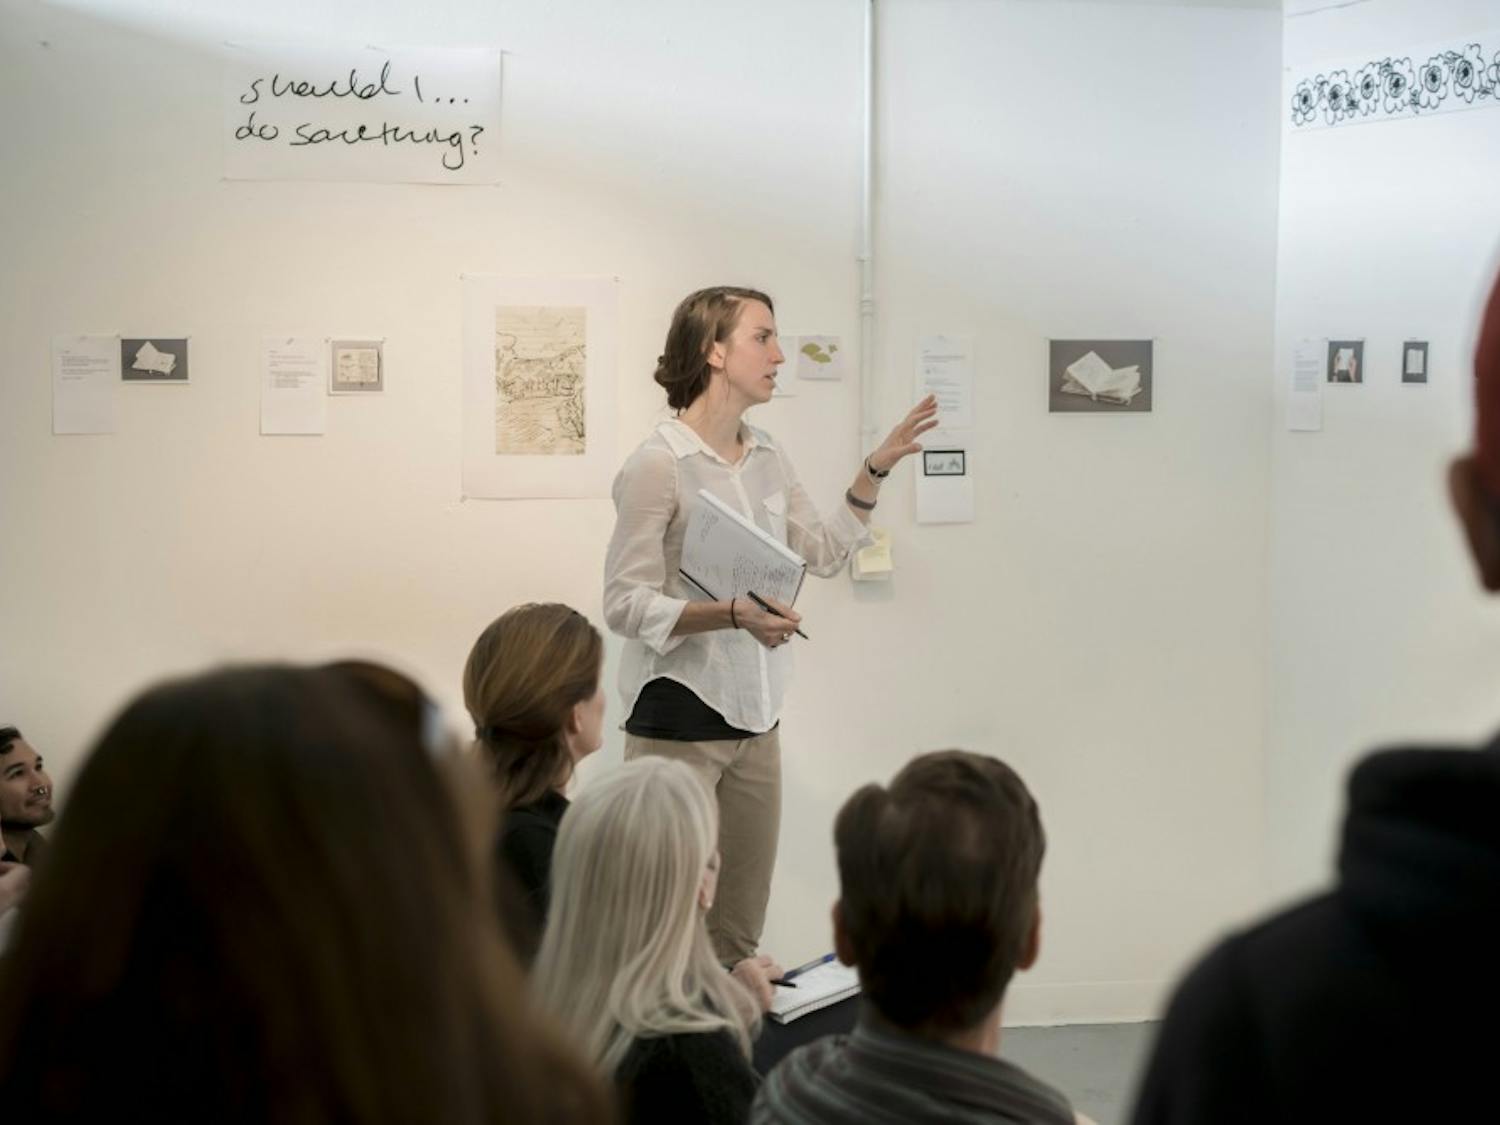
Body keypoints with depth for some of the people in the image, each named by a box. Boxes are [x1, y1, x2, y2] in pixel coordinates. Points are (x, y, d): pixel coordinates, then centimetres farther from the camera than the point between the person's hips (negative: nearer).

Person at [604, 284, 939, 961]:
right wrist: (734, 614, -26)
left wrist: (877, 468, 11)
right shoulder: (659, 464, -12)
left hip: (754, 716, 7)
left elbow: (825, 553, 19)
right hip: (678, 715, -7)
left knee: (740, 932, 10)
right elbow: (625, 604, -14)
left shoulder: (768, 459, 11)